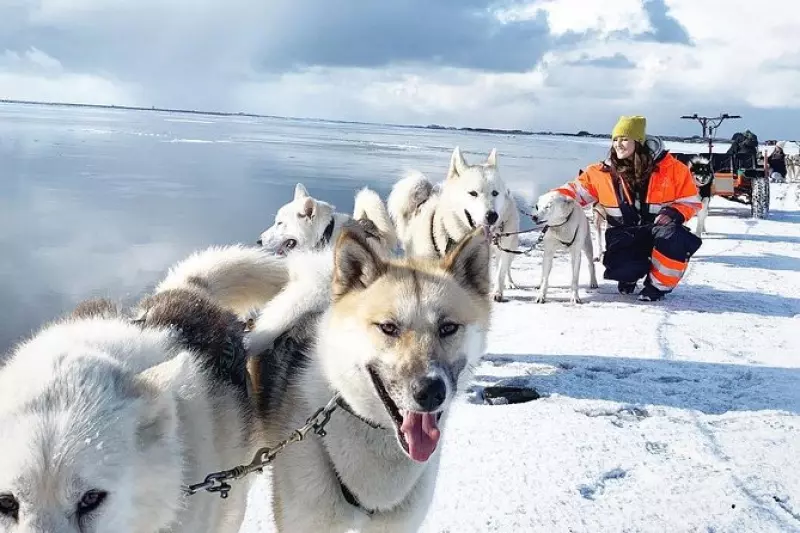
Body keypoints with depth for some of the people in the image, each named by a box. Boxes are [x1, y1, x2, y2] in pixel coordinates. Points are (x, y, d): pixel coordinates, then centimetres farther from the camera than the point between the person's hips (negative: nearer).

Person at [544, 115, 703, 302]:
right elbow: (575, 190, 8)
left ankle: (658, 285, -7)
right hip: (625, 236, 1)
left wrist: (673, 213, -19)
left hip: (661, 228, -1)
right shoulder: (603, 172, 0)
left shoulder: (670, 168, -5)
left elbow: (691, 200, 2)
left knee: (672, 237, -37)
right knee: (621, 269, -29)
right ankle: (630, 274, 15)